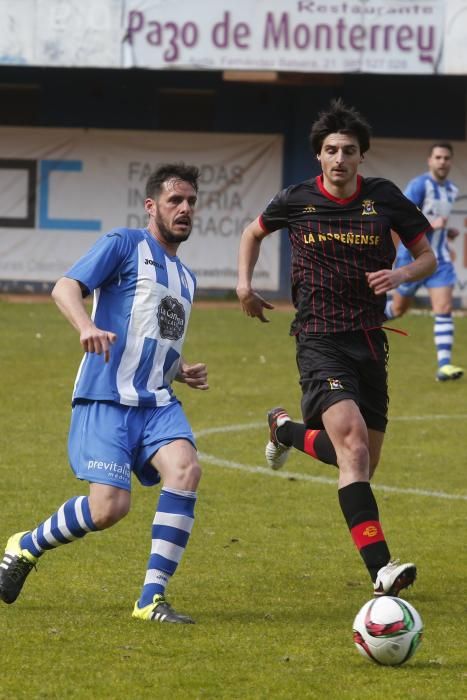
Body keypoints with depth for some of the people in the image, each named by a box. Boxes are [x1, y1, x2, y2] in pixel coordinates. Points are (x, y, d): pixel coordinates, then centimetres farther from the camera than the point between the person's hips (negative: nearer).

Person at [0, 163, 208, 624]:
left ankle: (152, 599, -19)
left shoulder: (185, 278, 25)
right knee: (109, 508, -17)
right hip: (106, 398, -6)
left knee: (185, 468, -23)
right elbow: (65, 288, -10)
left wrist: (182, 373, 14)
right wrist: (86, 326, -31)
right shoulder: (125, 245, 2)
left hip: (157, 402, 6)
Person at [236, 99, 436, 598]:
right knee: (352, 443, -25)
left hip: (370, 341, 4)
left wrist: (400, 275, -11)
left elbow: (428, 257, 10)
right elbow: (253, 233, 21)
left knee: (363, 461, 11)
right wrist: (244, 284, 8)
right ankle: (380, 568, -32)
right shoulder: (297, 201, -1)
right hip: (320, 343, -4)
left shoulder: (384, 198, 1)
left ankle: (287, 430, 43)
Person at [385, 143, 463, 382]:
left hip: (439, 260, 5)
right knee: (398, 309, 11)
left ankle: (444, 366, -18)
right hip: (412, 257, -5)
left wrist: (446, 232, 8)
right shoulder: (419, 185, -14)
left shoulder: (452, 190, 9)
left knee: (444, 310, -12)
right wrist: (431, 224, -31)